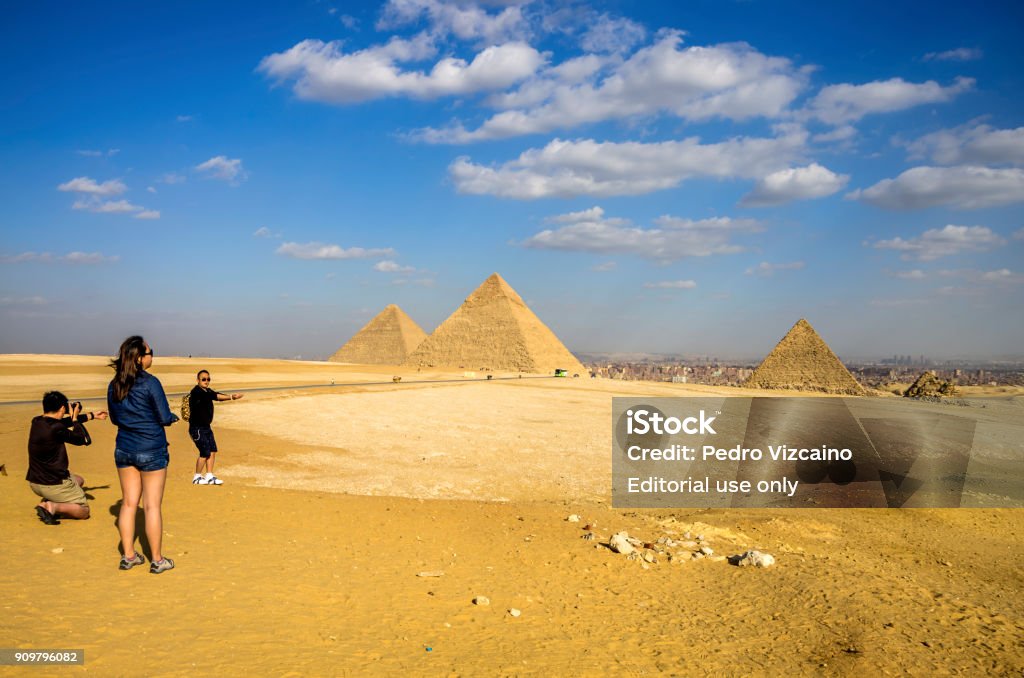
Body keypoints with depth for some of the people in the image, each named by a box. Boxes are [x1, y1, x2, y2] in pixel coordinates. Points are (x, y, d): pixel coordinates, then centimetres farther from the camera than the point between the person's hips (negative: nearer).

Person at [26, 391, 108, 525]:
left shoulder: (37, 422, 0)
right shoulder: (56, 428, -25)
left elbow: (62, 423, 18)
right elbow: (85, 440, -12)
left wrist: (92, 415, 28)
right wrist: (75, 418, 0)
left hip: (34, 482, 8)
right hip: (54, 484, -8)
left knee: (79, 480, 32)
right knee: (84, 512, 10)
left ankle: (46, 502, 11)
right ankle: (53, 507, -16)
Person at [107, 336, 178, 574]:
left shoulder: (114, 385, 3)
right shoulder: (150, 383, -16)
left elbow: (115, 418, 14)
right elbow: (165, 418, -13)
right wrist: (173, 417, 7)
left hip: (124, 449, 6)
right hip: (151, 450, -6)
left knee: (129, 503, 13)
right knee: (152, 505, 2)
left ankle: (128, 556, 19)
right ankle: (157, 560, 10)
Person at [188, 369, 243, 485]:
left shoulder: (207, 391, 10)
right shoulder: (196, 392, -18)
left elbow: (217, 395, -5)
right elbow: (214, 396, -30)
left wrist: (231, 396, -24)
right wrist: (231, 397, -36)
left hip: (206, 427, 9)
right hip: (197, 428, -9)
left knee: (213, 451, 8)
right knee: (205, 453, -7)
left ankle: (209, 477, 16)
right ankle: (197, 477, 9)